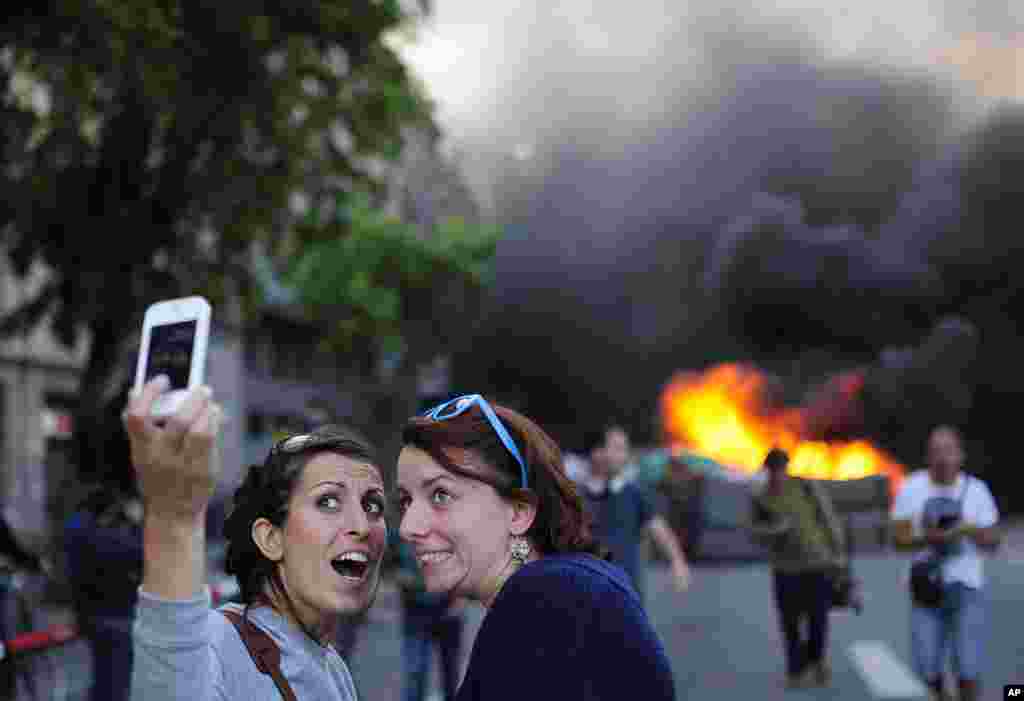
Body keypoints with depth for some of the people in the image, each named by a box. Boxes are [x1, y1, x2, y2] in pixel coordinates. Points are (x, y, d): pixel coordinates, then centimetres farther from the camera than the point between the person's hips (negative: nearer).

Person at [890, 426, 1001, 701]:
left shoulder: (976, 489, -1)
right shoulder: (911, 487, -3)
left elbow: (993, 541, 4)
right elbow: (899, 538, -2)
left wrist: (971, 530, -17)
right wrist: (927, 538, -21)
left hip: (966, 587, 0)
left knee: (968, 668, -7)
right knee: (927, 667, 0)